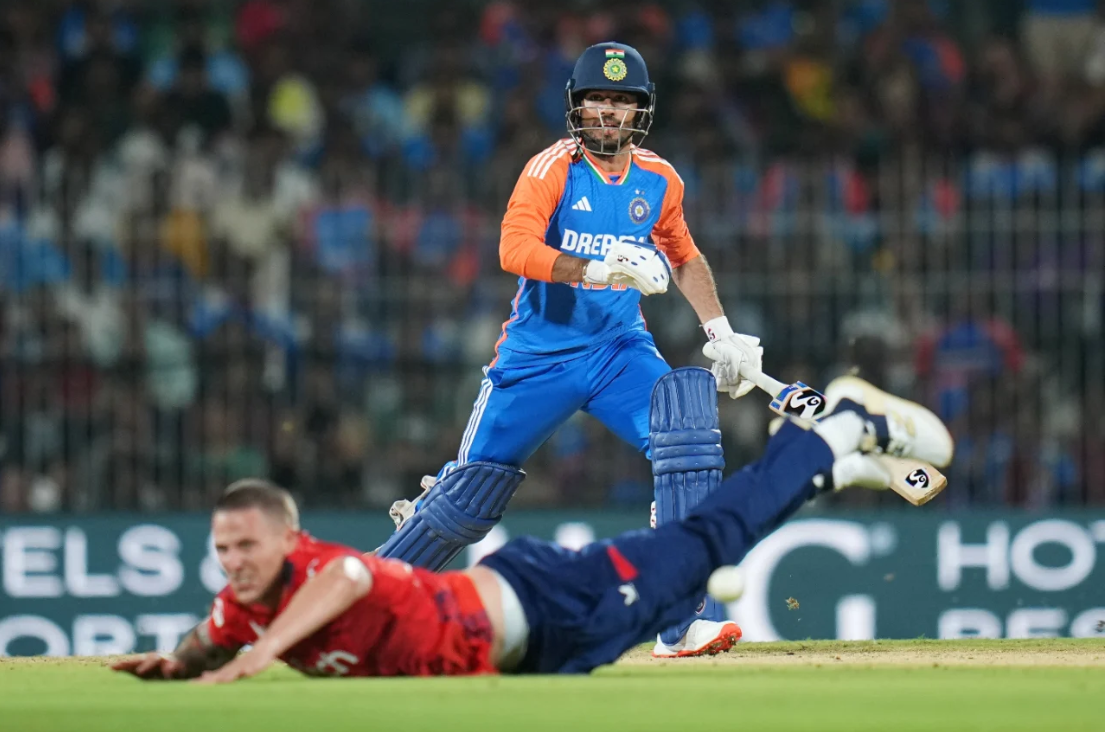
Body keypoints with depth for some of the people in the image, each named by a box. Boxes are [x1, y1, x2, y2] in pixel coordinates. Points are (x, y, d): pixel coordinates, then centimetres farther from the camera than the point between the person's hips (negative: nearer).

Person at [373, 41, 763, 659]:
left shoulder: (658, 181, 3)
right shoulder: (553, 169, -13)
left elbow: (683, 259, 21)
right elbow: (516, 250, -28)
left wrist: (722, 333, 11)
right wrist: (602, 271, -38)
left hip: (619, 350, 3)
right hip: (538, 354, -3)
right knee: (471, 490, -1)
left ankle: (688, 623, -18)